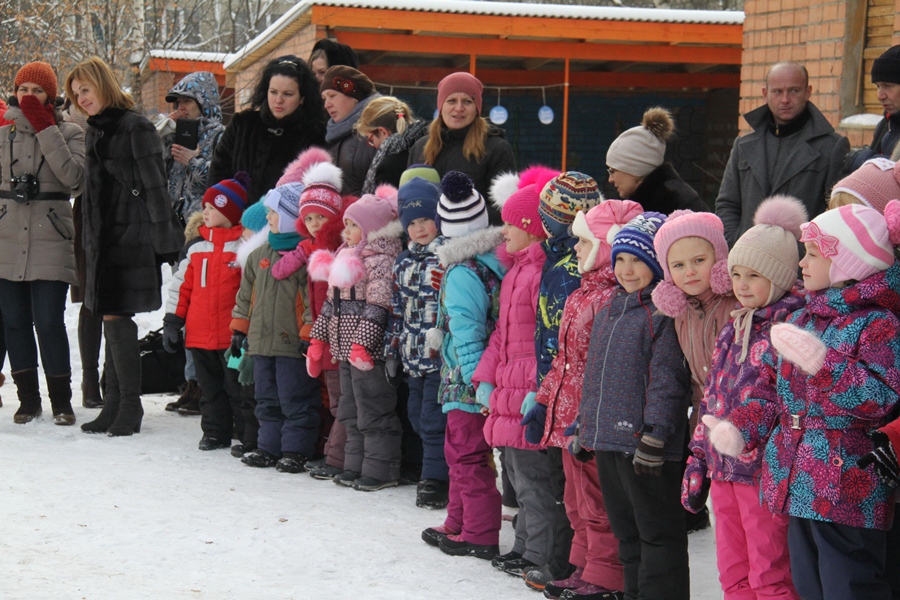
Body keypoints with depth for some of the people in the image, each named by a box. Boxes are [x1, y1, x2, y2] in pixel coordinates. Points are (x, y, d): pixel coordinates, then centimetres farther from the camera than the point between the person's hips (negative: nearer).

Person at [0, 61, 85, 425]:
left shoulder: (69, 133, 4)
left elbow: (74, 177, -14)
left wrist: (45, 129, -13)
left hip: (51, 244, -3)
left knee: (49, 323, -8)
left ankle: (61, 401, 5)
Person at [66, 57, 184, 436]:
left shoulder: (134, 128, -8)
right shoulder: (94, 133, 17)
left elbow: (155, 188, -12)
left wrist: (165, 241, -15)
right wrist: (90, 243, 18)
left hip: (131, 236, -8)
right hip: (102, 237, 8)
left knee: (116, 317, -9)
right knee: (111, 319, 8)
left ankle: (130, 406, -1)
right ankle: (115, 404, 13)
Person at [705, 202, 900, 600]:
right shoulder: (799, 322, 13)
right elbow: (772, 390, 20)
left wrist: (822, 364, -28)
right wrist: (740, 429, 3)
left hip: (848, 494, -8)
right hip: (797, 491, 8)